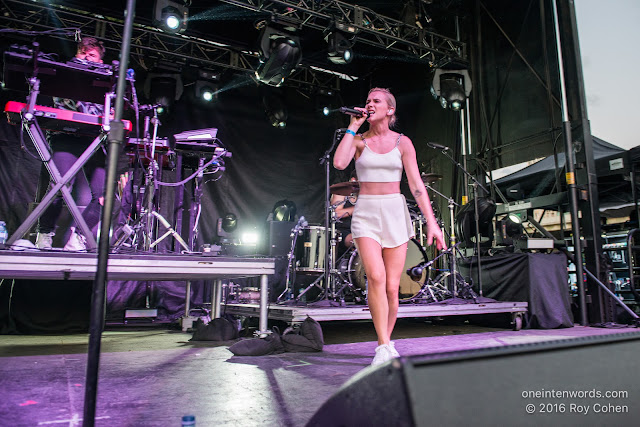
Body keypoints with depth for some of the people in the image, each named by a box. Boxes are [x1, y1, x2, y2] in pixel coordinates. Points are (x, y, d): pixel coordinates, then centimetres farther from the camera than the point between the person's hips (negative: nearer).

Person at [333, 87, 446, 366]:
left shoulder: (402, 142, 5)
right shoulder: (358, 140, 6)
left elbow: (416, 184, 0)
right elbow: (339, 163, -16)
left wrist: (431, 223, -8)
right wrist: (354, 126, -7)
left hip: (395, 214, 1)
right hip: (366, 214, 0)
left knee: (392, 287, -2)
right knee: (376, 277, -22)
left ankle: (385, 345, 17)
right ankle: (384, 346, -14)